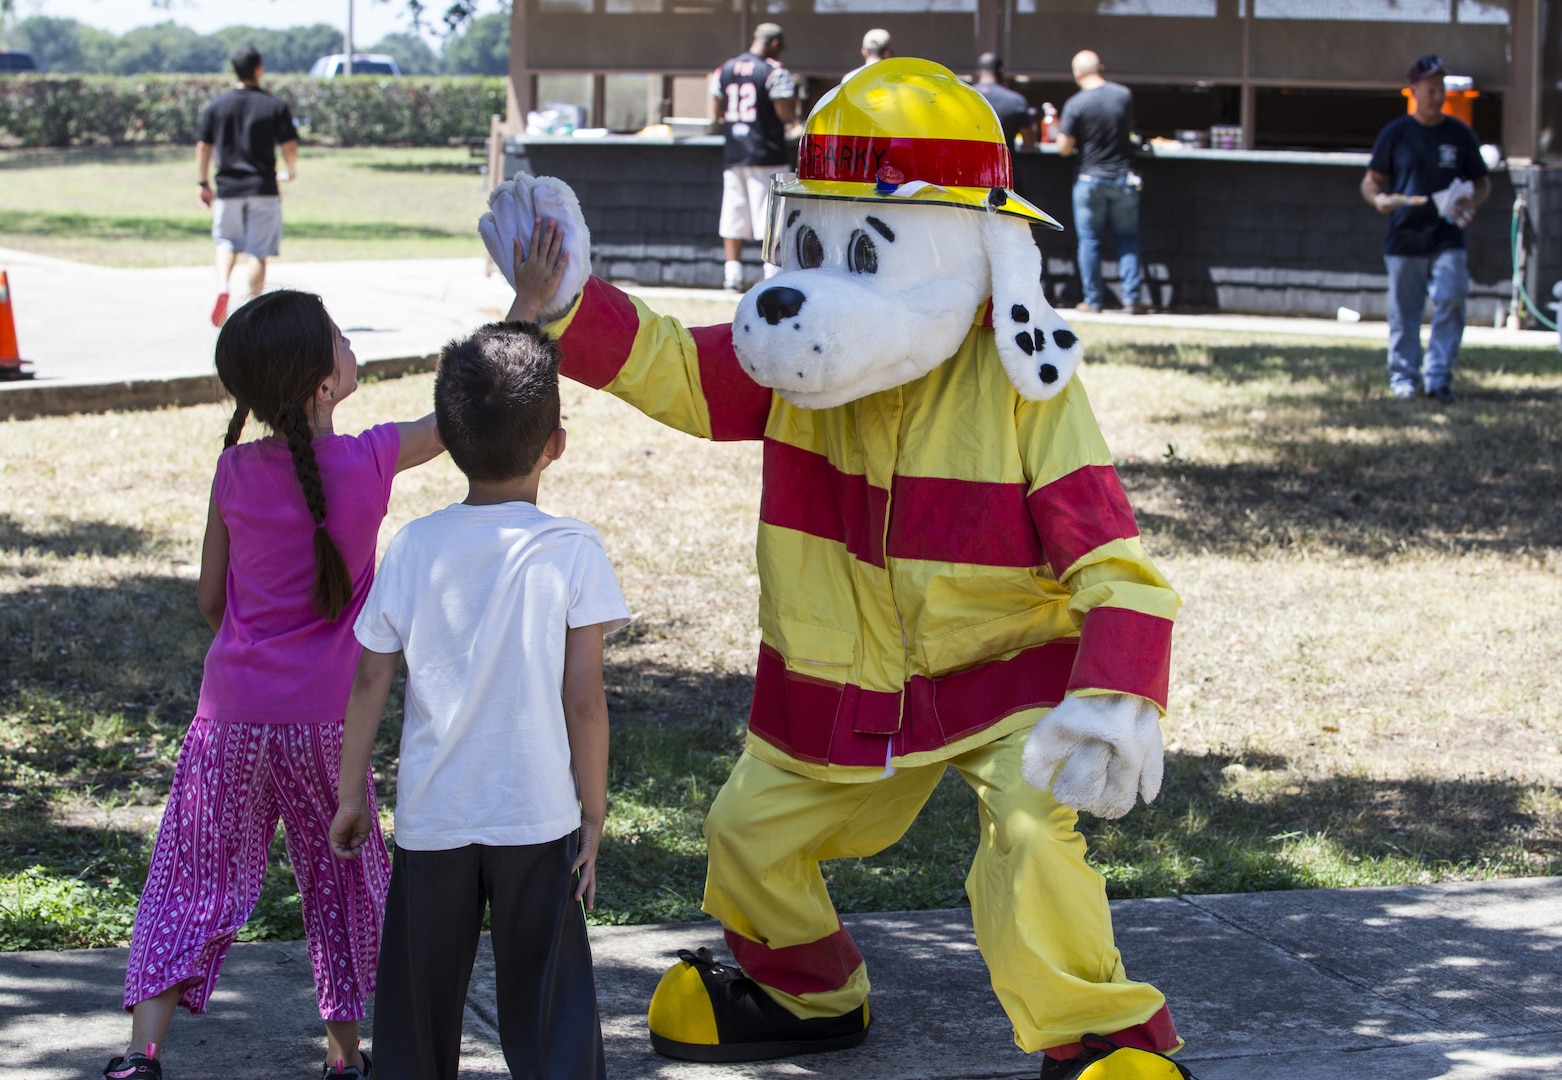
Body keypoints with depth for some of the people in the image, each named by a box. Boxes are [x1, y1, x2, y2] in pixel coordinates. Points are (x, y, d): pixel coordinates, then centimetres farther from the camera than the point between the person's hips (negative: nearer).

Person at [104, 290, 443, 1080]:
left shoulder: (235, 473, -5)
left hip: (232, 713, 1)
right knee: (340, 877, 16)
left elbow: (210, 600, 4)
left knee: (196, 875, 9)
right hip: (324, 719, -1)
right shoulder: (372, 461, -12)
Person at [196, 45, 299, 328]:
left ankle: (222, 286, -12)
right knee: (258, 251, 4)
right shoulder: (274, 106, -3)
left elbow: (202, 147, 1)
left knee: (226, 242, 14)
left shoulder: (216, 105, 2)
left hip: (228, 188, 2)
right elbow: (289, 146, -4)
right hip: (263, 188, -2)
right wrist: (291, 172, 16)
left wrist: (204, 184, 11)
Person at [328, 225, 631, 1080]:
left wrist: (351, 793, 14)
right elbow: (585, 702, -9)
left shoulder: (414, 547, -1)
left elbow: (370, 682, 2)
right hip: (538, 817, -2)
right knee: (547, 1010, 4)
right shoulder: (570, 552, -8)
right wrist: (595, 818, 2)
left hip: (431, 817, 2)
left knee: (419, 1005, 15)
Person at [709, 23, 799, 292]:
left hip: (733, 155, 5)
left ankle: (732, 275, 4)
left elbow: (716, 114, 13)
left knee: (733, 219, 7)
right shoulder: (775, 72, -9)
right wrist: (794, 115, 8)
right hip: (767, 156, -5)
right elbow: (786, 115, -13)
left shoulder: (724, 70, 9)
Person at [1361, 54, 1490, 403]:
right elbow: (1370, 181, 7)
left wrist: (1471, 202, -7)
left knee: (1450, 302, -14)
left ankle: (1438, 375, -8)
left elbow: (1482, 183, 15)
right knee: (1404, 313, 3)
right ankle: (1404, 377, 16)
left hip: (1447, 240, 1)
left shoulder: (1460, 135, 9)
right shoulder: (1395, 133, 5)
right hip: (1403, 239, 0)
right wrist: (1378, 199, -16)